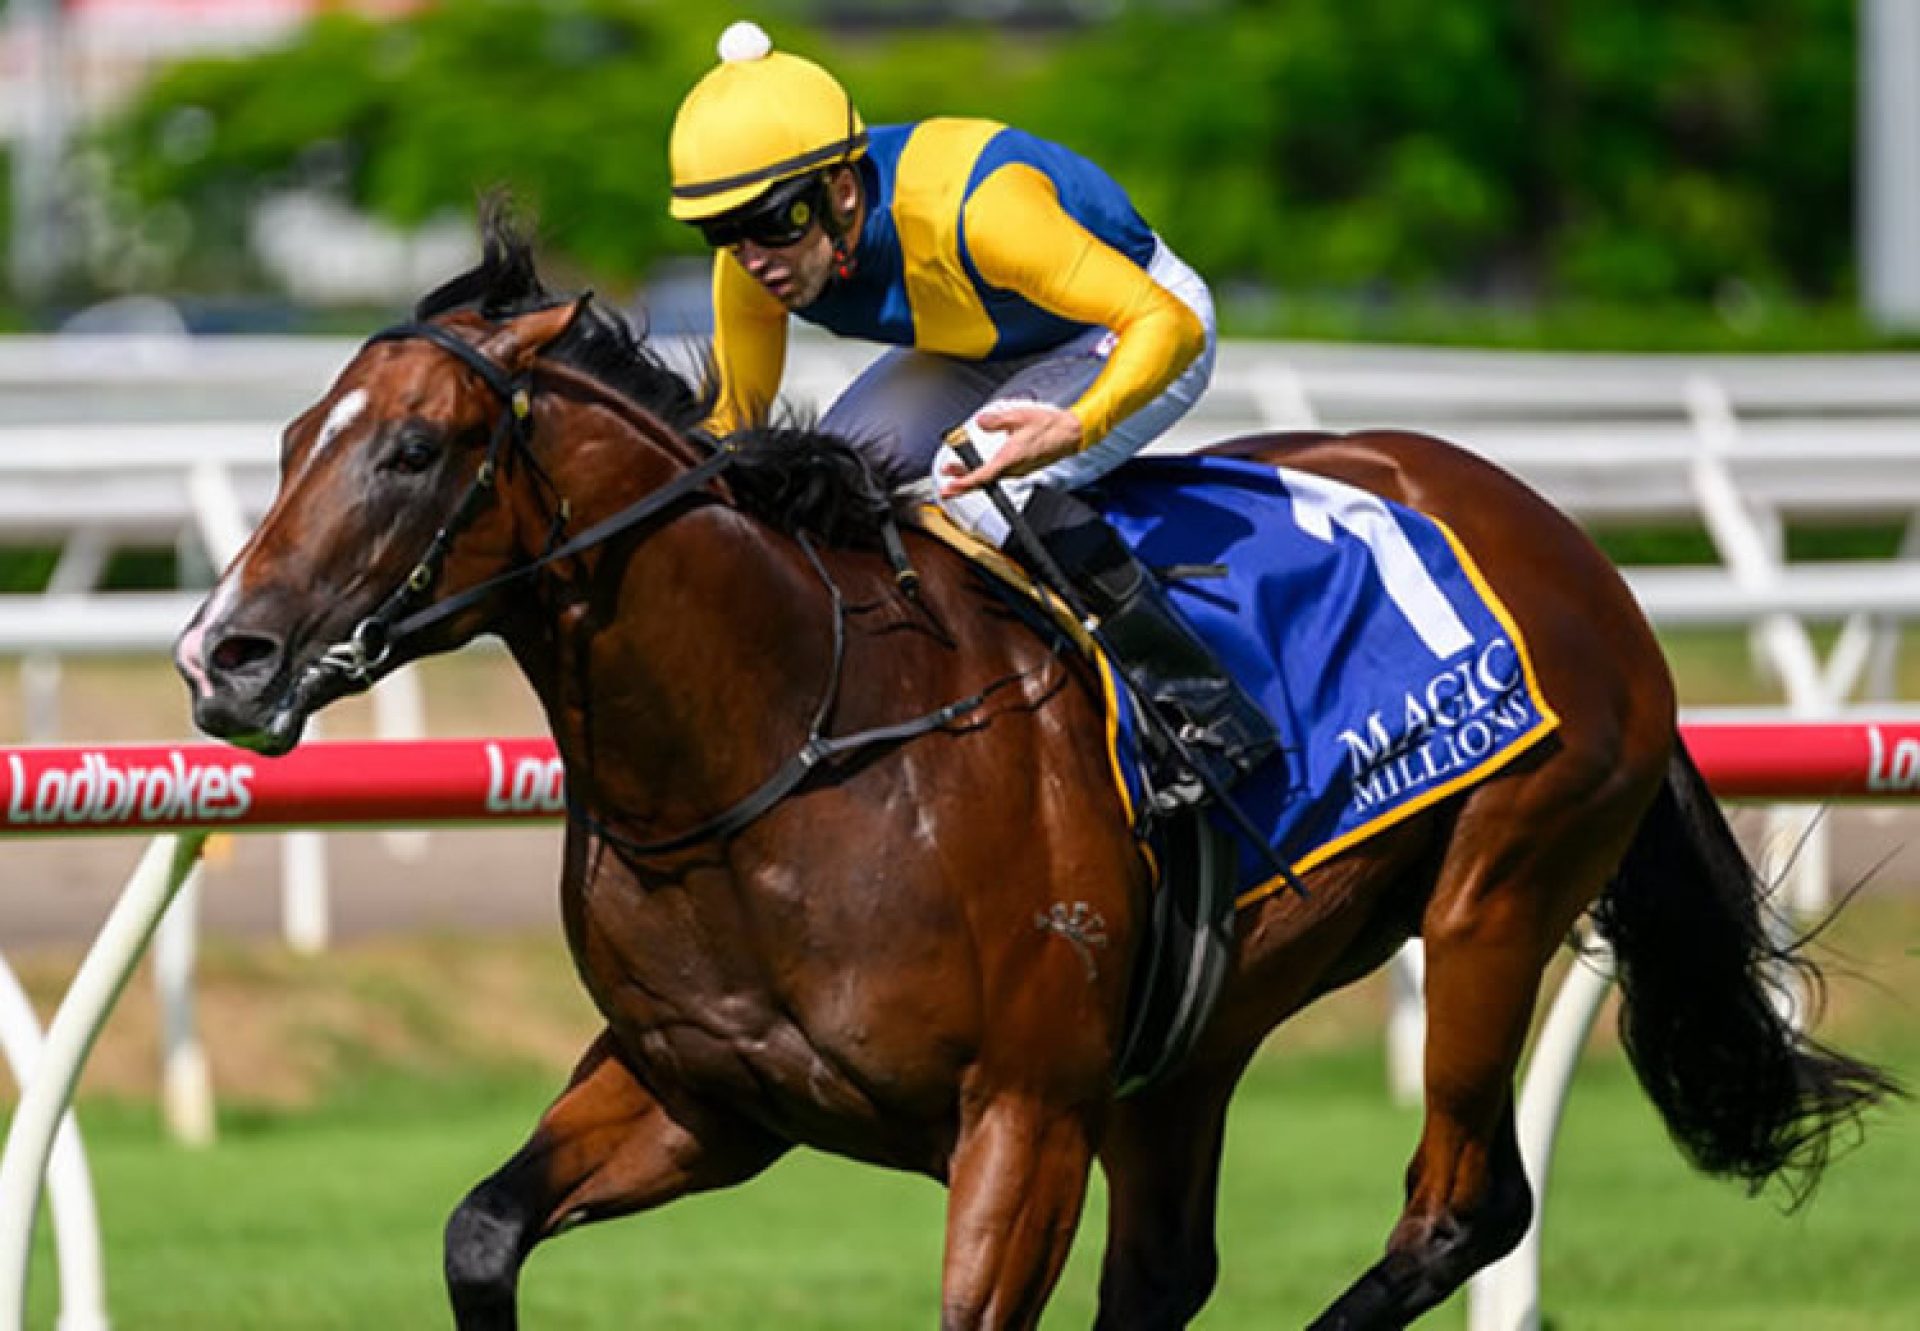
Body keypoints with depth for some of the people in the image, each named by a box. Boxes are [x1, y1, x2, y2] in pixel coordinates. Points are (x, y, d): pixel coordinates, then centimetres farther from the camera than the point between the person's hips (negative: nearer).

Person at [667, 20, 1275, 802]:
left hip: (1134, 332, -7)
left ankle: (1209, 715, -24)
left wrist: (1077, 428, -57)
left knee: (983, 479, -31)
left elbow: (1171, 325, -39)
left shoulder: (971, 206, -40)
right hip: (990, 348, 7)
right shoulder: (753, 269, -19)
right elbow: (733, 424, -2)